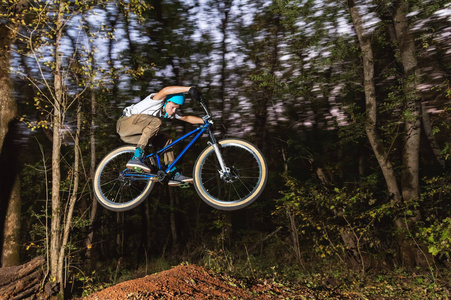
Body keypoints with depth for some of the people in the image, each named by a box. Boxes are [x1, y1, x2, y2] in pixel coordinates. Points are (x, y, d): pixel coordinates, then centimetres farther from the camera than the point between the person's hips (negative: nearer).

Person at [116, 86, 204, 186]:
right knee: (156, 121, -30)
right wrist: (189, 88, -48)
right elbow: (165, 90, -42)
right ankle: (136, 158, -35)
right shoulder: (157, 101, -21)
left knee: (166, 139, 1)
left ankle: (174, 174, 3)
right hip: (125, 123, -8)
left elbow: (187, 118, 9)